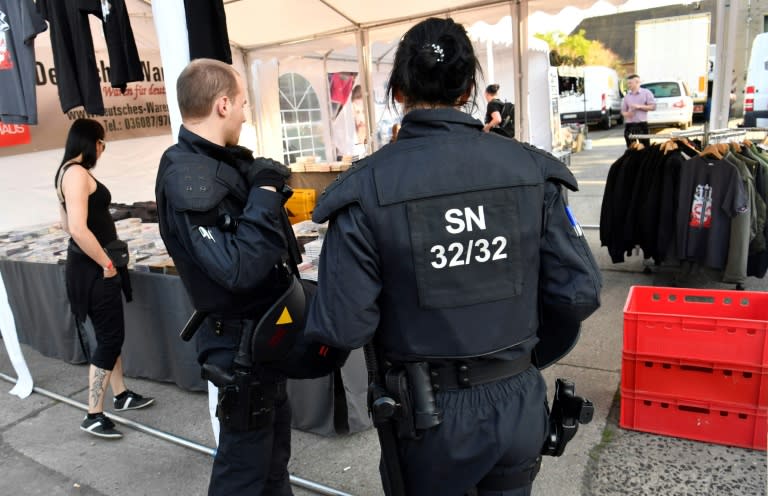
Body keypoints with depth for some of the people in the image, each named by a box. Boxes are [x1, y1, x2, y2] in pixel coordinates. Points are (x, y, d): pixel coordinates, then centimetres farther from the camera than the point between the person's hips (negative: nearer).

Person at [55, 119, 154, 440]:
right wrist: (107, 264, -19)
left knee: (111, 334, 18)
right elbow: (79, 229, -28)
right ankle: (93, 416, 7)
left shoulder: (68, 172, 13)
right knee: (109, 338, -2)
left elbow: (67, 225, 20)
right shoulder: (77, 173, -18)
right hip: (93, 270, -10)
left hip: (88, 266, 10)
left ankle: (121, 396, 31)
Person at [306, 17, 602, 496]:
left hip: (428, 414, -2)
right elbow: (578, 292, -6)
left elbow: (343, 327, -20)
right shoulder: (532, 169, -9)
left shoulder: (368, 187, -18)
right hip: (518, 403, 3)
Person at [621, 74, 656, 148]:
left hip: (642, 124, -3)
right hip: (629, 125, 3)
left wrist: (639, 107, -12)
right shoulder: (627, 96, 12)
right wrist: (626, 114, -9)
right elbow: (623, 110, 14)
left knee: (645, 147, -2)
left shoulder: (646, 93, 3)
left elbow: (653, 106, -1)